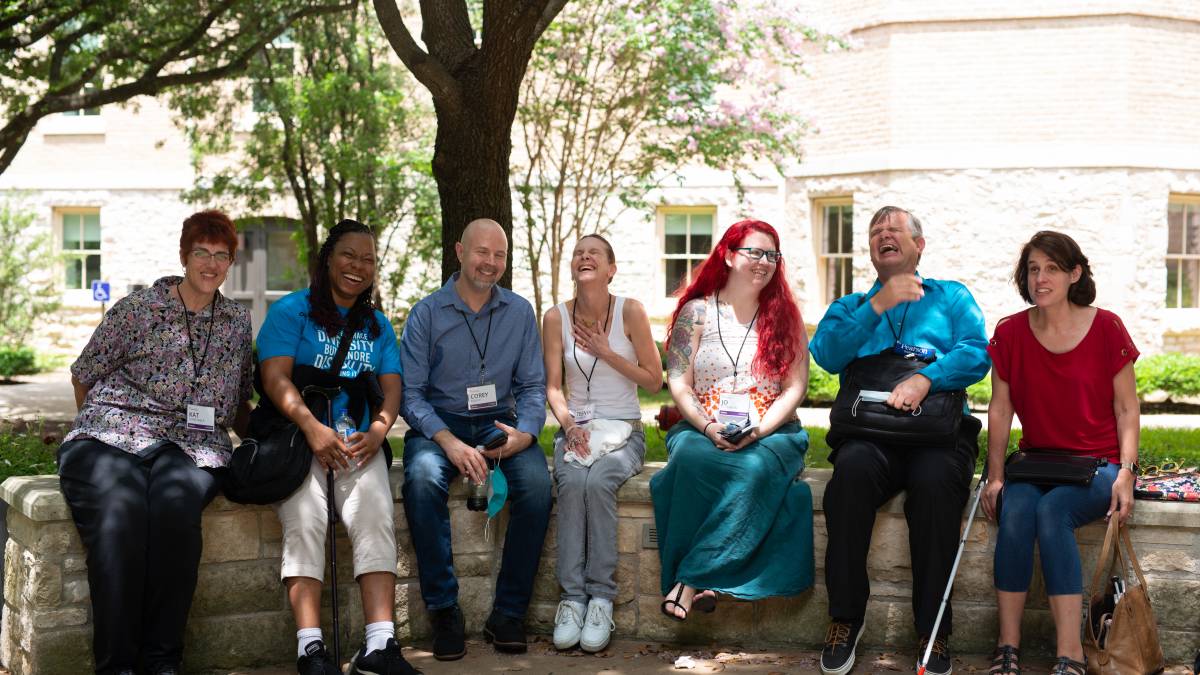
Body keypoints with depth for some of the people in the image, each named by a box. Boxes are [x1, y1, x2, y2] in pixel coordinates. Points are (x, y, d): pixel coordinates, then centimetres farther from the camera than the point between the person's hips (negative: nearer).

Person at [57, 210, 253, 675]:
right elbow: (84, 376, 15)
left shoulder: (237, 323, 20)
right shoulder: (138, 309, 8)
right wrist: (101, 428, 13)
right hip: (110, 439, -2)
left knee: (177, 501, -36)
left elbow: (239, 404, 30)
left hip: (190, 448, 2)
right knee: (118, 509, -36)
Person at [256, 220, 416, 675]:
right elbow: (275, 377, -5)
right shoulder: (291, 310, 8)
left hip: (358, 442, 3)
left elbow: (391, 386, 12)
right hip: (298, 436, -3)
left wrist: (378, 430, -10)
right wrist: (313, 428, -19)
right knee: (305, 519, -28)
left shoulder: (377, 325, 22)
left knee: (376, 516, -24)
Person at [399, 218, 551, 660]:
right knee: (423, 478, -35)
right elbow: (409, 391, -5)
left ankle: (508, 614, -18)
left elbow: (533, 386, 7)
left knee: (537, 482, -30)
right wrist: (449, 442, -22)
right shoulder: (427, 314, 0)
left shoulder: (520, 313, 8)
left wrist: (526, 432, -15)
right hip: (439, 422, -1)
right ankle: (443, 610, -23)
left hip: (499, 422, 2)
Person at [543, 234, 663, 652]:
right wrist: (568, 423, -15)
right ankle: (572, 597, -26)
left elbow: (655, 381, 0)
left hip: (623, 432, -1)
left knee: (597, 481, -33)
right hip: (576, 429, 2)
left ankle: (601, 597, -25)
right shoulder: (556, 318, 4)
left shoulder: (630, 312, -3)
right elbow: (553, 386, 4)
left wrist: (606, 353, -9)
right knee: (572, 482, -31)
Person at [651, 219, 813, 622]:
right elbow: (679, 384, 5)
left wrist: (759, 430, -12)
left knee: (756, 468, -36)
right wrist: (708, 427, -13)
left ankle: (690, 578, -35)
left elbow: (794, 388, 5)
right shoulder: (696, 312, 11)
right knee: (690, 459, -37)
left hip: (769, 433, 0)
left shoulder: (785, 317, 13)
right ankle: (701, 586, -34)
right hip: (701, 429, 0)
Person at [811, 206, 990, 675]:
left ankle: (933, 631, -23)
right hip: (868, 431, 1)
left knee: (936, 479, -35)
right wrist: (877, 306, -4)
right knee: (853, 468, -34)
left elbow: (977, 353, 1)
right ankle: (845, 619, -23)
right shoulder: (850, 306, 25)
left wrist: (925, 378, -17)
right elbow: (826, 354, 3)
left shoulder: (952, 298, 20)